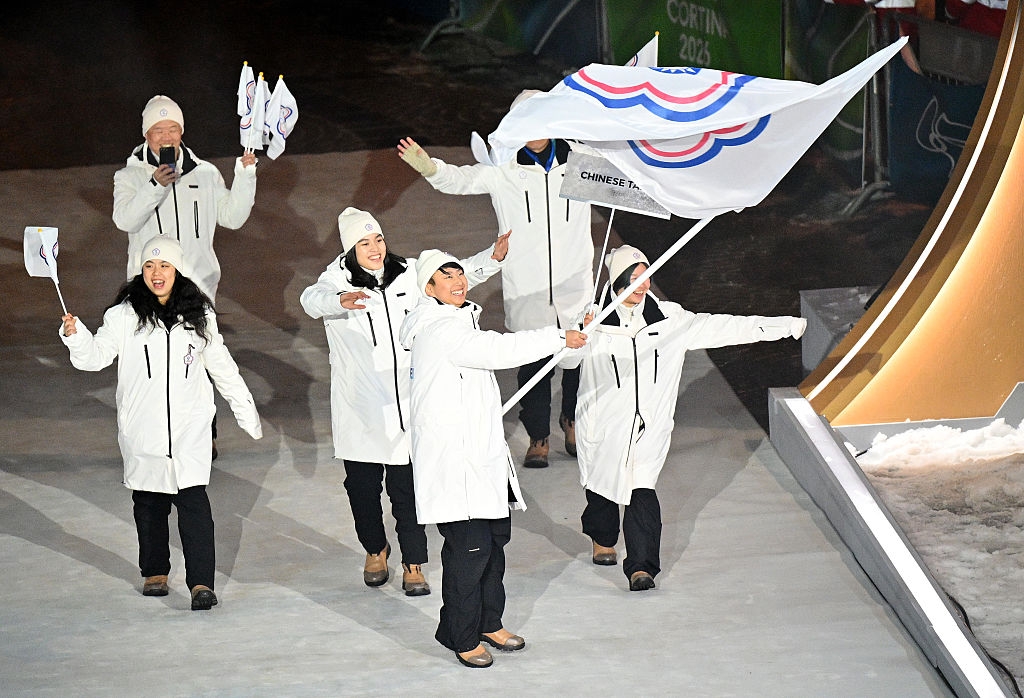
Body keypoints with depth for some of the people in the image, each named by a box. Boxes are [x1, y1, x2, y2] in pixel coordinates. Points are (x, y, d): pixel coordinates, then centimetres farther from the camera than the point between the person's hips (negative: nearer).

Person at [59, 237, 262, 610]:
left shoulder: (198, 315, 7)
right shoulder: (124, 315, 0)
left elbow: (221, 366, 16)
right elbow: (97, 356, -5)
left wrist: (246, 410, 20)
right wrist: (75, 334, -24)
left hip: (189, 428, 0)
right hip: (143, 430, 0)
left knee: (193, 499, -11)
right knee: (149, 501, 10)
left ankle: (201, 582, -14)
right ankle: (155, 572, 28)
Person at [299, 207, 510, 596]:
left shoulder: (407, 275, 2)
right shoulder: (337, 280, -8)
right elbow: (312, 300, -29)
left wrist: (493, 257, -4)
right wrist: (340, 301, -51)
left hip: (403, 402, 1)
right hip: (359, 407, -1)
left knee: (407, 486, 0)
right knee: (362, 485, 12)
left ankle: (413, 564, 10)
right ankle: (375, 550, 36)